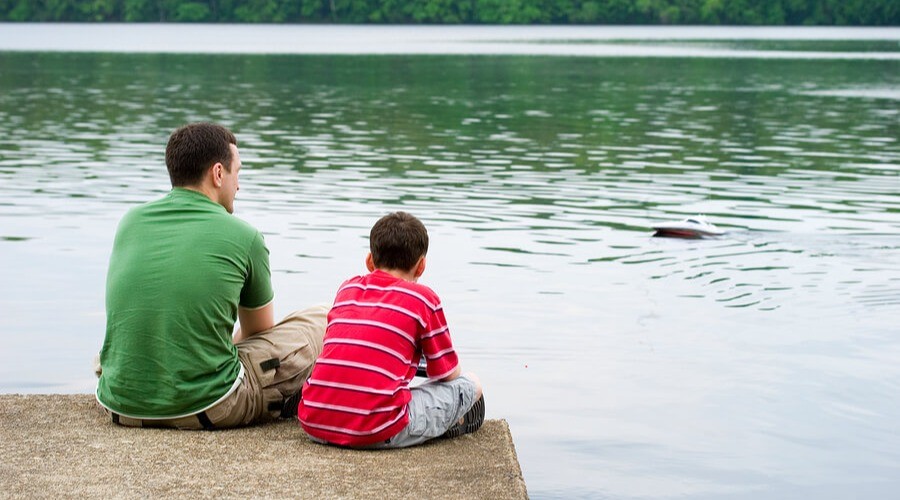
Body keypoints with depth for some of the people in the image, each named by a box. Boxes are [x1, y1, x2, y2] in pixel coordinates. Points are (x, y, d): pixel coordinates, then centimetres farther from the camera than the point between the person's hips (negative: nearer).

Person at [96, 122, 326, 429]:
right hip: (206, 409, -5)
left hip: (123, 407, 5)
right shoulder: (243, 237, -4)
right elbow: (258, 332, 15)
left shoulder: (131, 221, 7)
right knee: (322, 323, 10)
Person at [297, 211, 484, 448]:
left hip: (314, 425, 4)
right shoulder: (423, 297, 6)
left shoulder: (347, 288, 20)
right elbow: (448, 374, 13)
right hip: (378, 432, -4)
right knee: (471, 385, 11)